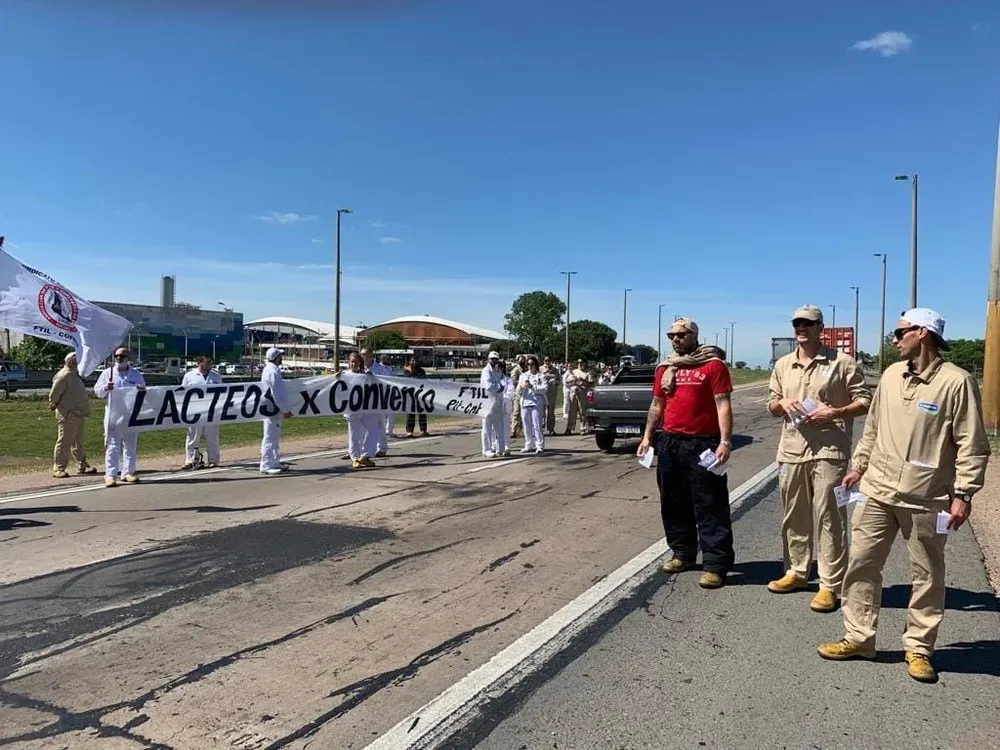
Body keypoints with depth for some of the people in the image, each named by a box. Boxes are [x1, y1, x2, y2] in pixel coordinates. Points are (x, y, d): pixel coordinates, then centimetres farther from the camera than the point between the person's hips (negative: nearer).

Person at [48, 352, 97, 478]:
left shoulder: (74, 374, 15)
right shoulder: (64, 375, -16)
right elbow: (54, 393, -16)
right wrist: (55, 404, -2)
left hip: (77, 413, 10)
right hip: (67, 414, -10)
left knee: (78, 442, 15)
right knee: (64, 442, -5)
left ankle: (82, 466, 23)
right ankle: (58, 469, 1)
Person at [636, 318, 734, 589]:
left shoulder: (713, 365, -7)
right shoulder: (665, 368, 12)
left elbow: (723, 405, -12)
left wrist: (725, 441, -19)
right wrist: (647, 436, 15)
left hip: (703, 444, -7)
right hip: (669, 443, 7)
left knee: (710, 505, -3)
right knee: (673, 502, 14)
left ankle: (716, 565, 1)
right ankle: (683, 552, 28)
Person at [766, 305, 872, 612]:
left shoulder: (841, 362, -2)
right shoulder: (782, 365, 13)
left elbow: (865, 402, -3)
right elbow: (772, 406, 19)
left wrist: (834, 413, -17)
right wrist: (782, 403, -4)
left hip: (829, 451, -5)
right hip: (791, 451, 5)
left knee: (829, 518, -3)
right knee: (794, 516, 14)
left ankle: (831, 585, 4)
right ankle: (797, 572, 29)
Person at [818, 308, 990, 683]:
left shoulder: (956, 381, -11)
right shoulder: (891, 374, 7)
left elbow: (972, 445, -10)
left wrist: (963, 494, -13)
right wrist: (859, 465, 16)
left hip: (927, 499, -5)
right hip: (877, 491, 5)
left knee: (927, 576, 9)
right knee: (861, 563, 8)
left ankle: (918, 648, 23)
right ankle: (858, 638, 19)